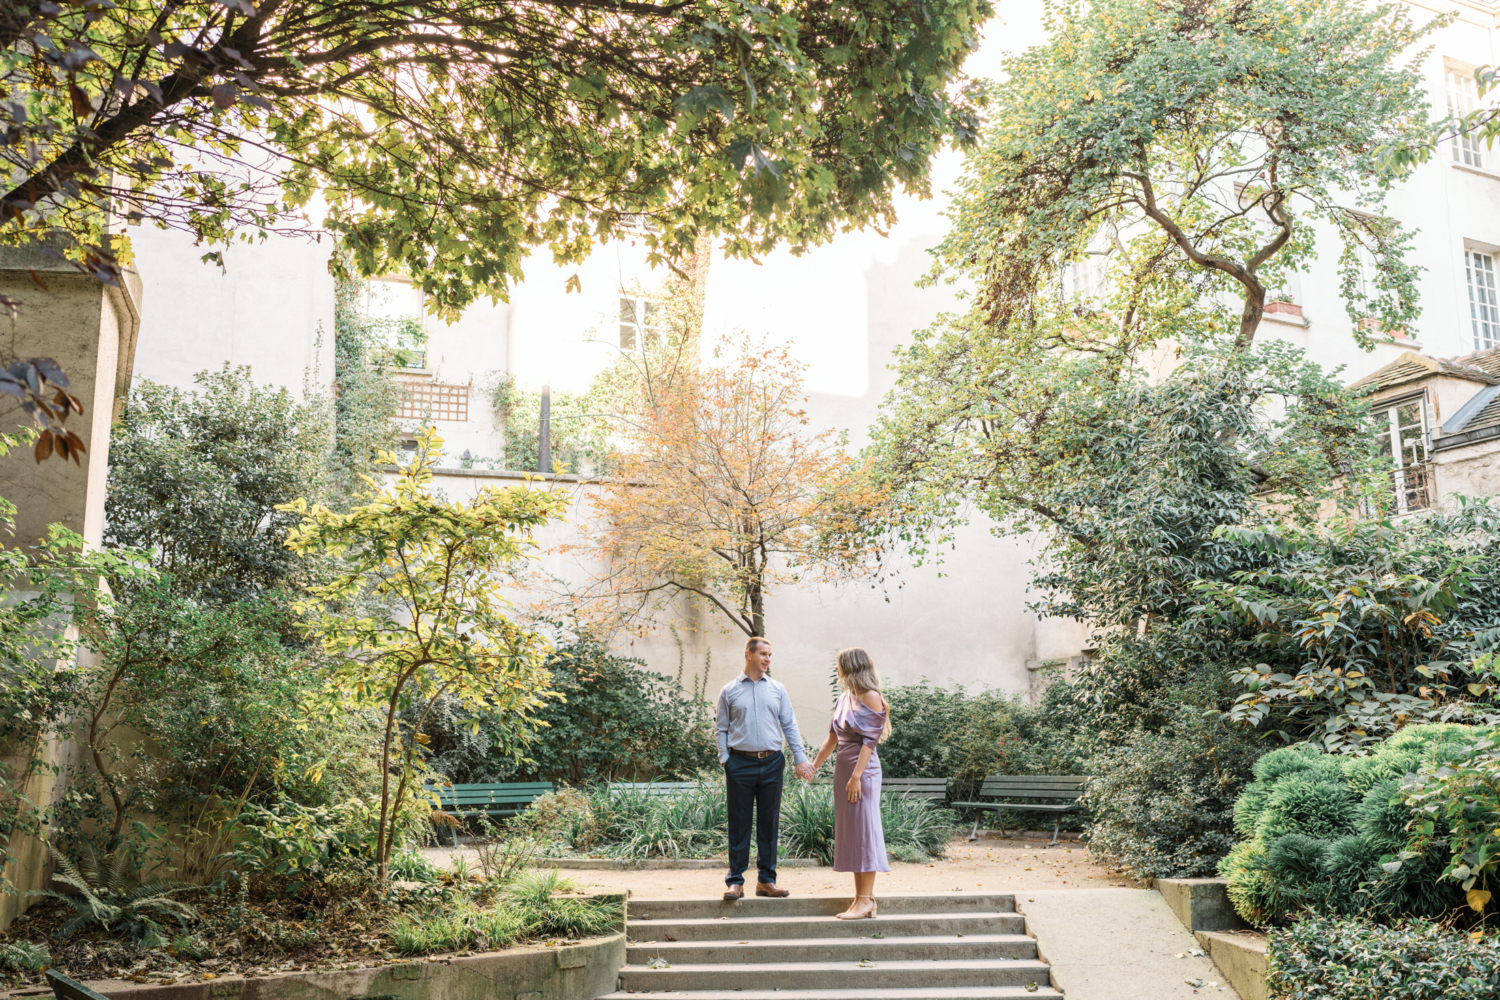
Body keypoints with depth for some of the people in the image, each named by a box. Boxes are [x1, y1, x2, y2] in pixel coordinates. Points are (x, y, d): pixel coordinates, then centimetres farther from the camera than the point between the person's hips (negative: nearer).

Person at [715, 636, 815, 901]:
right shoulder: (729, 691, 4)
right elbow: (722, 729, 6)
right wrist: (725, 760, -4)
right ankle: (735, 881, 9)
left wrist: (801, 758, 1)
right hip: (740, 763, -2)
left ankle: (766, 880, 16)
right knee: (739, 824, 1)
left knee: (769, 823, 7)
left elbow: (789, 725, 9)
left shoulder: (777, 689, 9)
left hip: (772, 763, 2)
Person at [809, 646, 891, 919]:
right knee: (849, 832, 8)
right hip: (842, 766, 8)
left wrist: (857, 775, -20)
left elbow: (869, 741, -15)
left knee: (862, 830, -6)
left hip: (862, 769, -8)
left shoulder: (871, 698, -9)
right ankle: (862, 895, 13)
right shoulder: (845, 697, 14)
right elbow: (833, 737, 20)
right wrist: (814, 765, 23)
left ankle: (866, 900, -3)